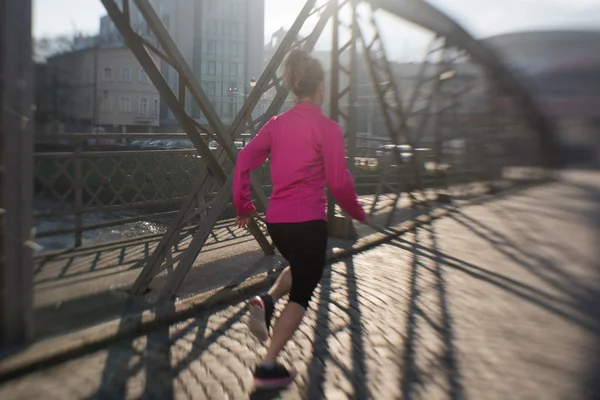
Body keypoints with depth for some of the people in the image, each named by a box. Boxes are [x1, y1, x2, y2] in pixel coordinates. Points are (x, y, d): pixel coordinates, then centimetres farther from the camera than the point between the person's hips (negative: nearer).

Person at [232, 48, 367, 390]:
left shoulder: (277, 124, 7)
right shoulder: (327, 127, -9)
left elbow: (244, 161, 3)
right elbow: (339, 181, -13)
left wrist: (244, 205, 11)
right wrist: (358, 212, 3)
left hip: (276, 220, 6)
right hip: (308, 222, -6)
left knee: (302, 268, 32)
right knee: (301, 294, 9)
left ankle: (267, 302, 8)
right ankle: (269, 366, 10)